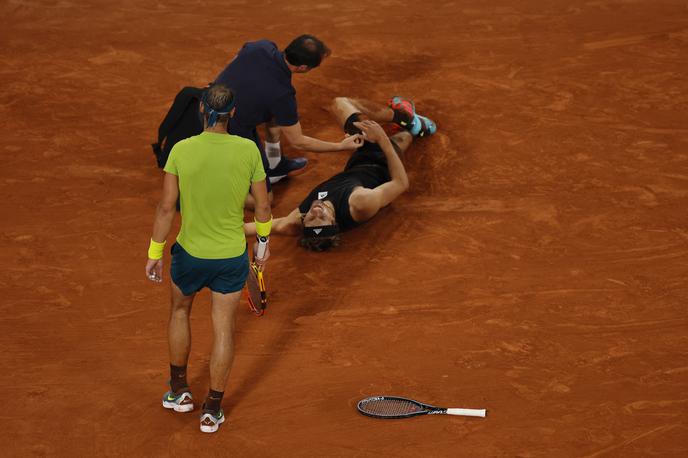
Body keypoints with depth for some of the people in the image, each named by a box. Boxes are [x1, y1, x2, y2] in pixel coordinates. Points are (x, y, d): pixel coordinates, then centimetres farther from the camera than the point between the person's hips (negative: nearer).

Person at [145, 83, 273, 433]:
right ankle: (212, 410, 19)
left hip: (190, 253, 0)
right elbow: (263, 206, -4)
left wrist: (154, 253, 0)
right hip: (232, 257, 0)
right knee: (223, 329, 11)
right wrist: (263, 243, 14)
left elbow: (166, 207, -11)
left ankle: (179, 391, 35)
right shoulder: (248, 150, -12)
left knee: (180, 311, 27)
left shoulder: (181, 150, -14)